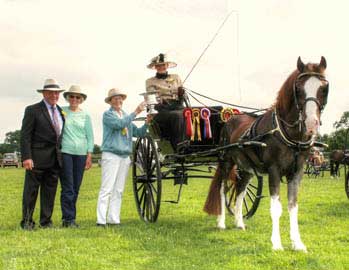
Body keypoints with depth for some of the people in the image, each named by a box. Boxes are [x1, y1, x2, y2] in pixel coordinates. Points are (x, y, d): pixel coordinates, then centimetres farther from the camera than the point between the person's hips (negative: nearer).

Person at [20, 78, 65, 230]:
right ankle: (27, 222, 8)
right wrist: (26, 157, -17)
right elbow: (25, 135, -8)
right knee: (31, 191, 1)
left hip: (55, 159, 5)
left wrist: (62, 155, 10)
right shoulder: (33, 110, -3)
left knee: (50, 192, 8)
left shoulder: (61, 111, 15)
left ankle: (46, 221, 15)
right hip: (37, 159, -5)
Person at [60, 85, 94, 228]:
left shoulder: (85, 116, 11)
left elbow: (90, 136, 12)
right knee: (67, 187, -8)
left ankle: (68, 218, 11)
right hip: (65, 152, -3)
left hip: (81, 153, 3)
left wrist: (89, 155, 5)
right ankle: (68, 219, -7)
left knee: (76, 188, 3)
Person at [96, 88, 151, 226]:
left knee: (118, 190, 7)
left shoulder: (126, 116, 19)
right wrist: (135, 113, -20)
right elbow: (119, 124, -20)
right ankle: (101, 219, -11)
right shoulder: (107, 114, -1)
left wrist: (146, 123, -2)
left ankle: (114, 219, 11)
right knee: (107, 189, -10)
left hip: (125, 156, 7)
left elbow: (138, 133, 14)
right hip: (111, 155, -7)